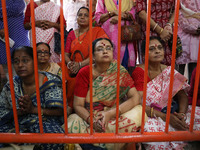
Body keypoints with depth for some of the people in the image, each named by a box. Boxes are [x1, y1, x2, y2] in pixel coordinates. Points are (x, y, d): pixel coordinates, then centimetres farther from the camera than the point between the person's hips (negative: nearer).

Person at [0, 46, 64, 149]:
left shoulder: (50, 82, -9)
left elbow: (60, 111, -10)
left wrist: (33, 109, -21)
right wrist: (20, 112, -15)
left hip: (46, 122, -3)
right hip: (17, 125, 4)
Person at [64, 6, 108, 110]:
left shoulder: (98, 31, 3)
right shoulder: (72, 34, 15)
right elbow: (66, 54, 10)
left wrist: (80, 64, -18)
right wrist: (69, 63, -14)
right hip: (73, 73, 4)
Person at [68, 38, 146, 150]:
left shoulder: (120, 72, -5)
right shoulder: (84, 73, -6)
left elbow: (135, 97, -13)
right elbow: (78, 105, -7)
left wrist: (110, 113, -24)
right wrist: (91, 120, -27)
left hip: (114, 115, 1)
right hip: (89, 116, 0)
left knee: (137, 112, -28)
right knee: (72, 126, -30)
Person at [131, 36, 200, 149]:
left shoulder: (168, 70, 9)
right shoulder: (140, 71, -8)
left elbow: (182, 95, 1)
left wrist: (182, 114, -20)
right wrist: (164, 117, -28)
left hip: (173, 111, 5)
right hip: (149, 114, -4)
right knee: (150, 128, -36)